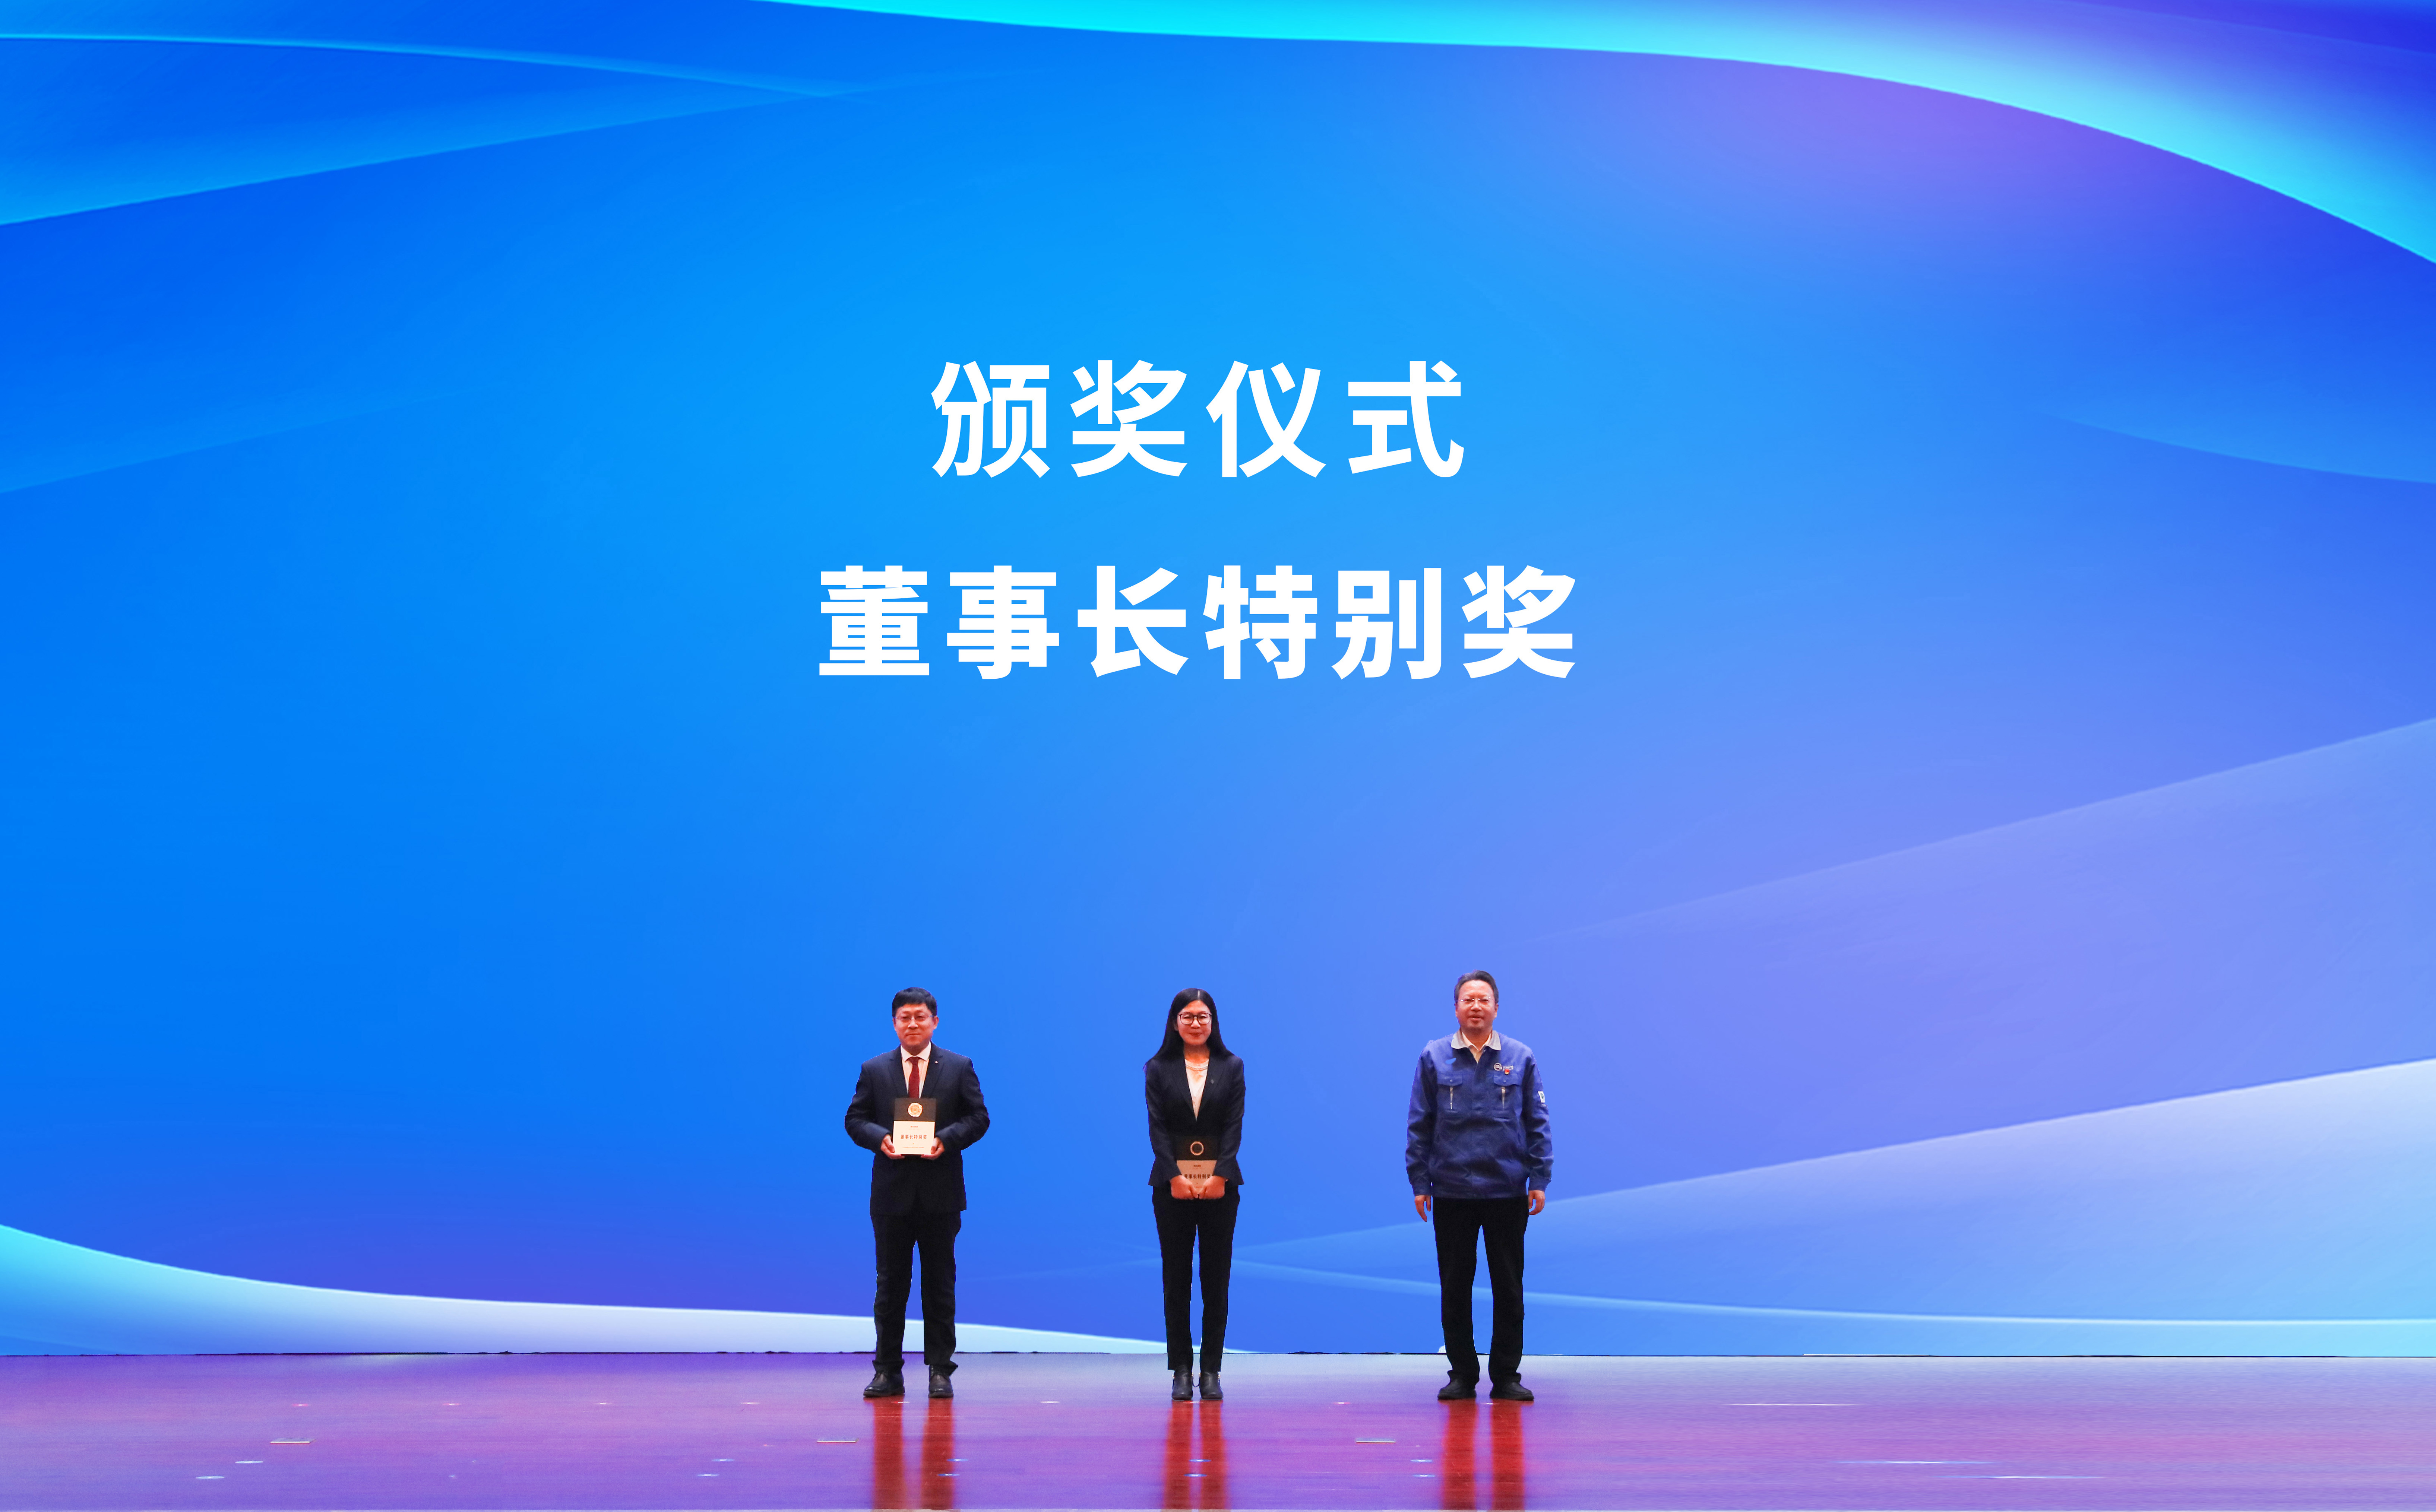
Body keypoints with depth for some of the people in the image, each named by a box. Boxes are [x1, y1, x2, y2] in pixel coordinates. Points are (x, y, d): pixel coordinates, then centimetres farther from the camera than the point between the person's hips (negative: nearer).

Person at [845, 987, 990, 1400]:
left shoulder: (959, 1068, 4)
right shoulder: (874, 1070, 7)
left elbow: (978, 1117, 2)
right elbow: (855, 1120, 5)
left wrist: (947, 1139, -16)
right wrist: (880, 1138, -15)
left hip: (940, 1193, -1)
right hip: (892, 1192, 1)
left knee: (939, 1282, 4)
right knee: (891, 1281, 5)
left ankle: (940, 1370, 10)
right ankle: (888, 1372, 11)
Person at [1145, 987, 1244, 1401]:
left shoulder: (1231, 1067, 7)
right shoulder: (1159, 1069, 6)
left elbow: (1234, 1127, 0)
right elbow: (1157, 1128, -1)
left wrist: (1219, 1177, -11)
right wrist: (1175, 1177, -13)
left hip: (1220, 1184, 0)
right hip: (1172, 1184, 0)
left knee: (1216, 1280, 1)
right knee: (1176, 1279, 1)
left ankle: (1211, 1371, 6)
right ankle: (1181, 1371, 5)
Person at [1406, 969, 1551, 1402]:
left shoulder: (1521, 1058, 2)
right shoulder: (1434, 1057, 1)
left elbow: (1538, 1123, 4)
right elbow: (1419, 1125, 3)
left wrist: (1540, 1179, -2)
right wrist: (1419, 1183, -1)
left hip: (1508, 1192, 0)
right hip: (1451, 1193, 0)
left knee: (1508, 1286, 5)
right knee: (1454, 1287, 5)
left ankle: (1507, 1375, 15)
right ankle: (1461, 1374, 16)